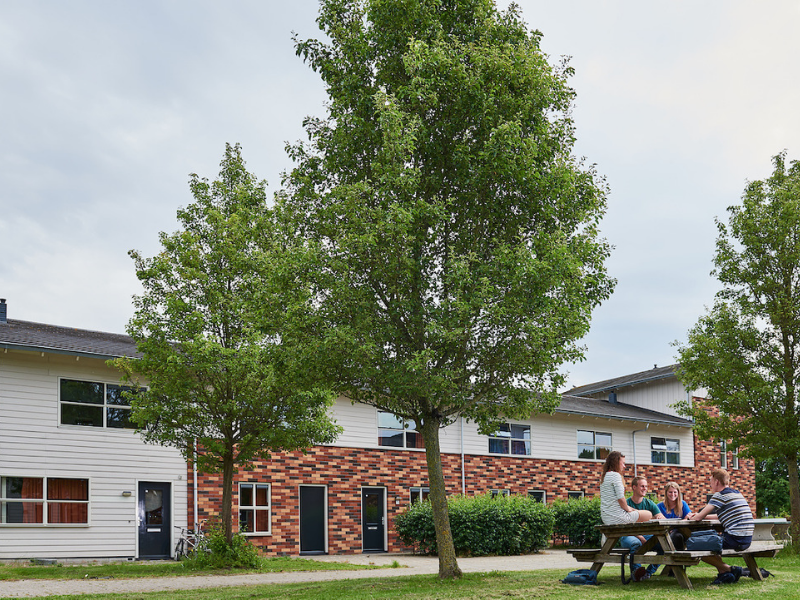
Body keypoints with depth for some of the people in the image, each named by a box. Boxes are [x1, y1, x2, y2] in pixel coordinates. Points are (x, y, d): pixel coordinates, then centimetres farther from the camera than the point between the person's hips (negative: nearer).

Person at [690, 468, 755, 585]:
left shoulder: (720, 495, -9)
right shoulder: (736, 493, 18)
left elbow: (699, 518, -8)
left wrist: (691, 518, 14)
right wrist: (700, 515, 34)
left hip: (735, 540, -9)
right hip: (747, 540, 9)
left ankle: (729, 570, -2)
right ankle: (723, 573, 15)